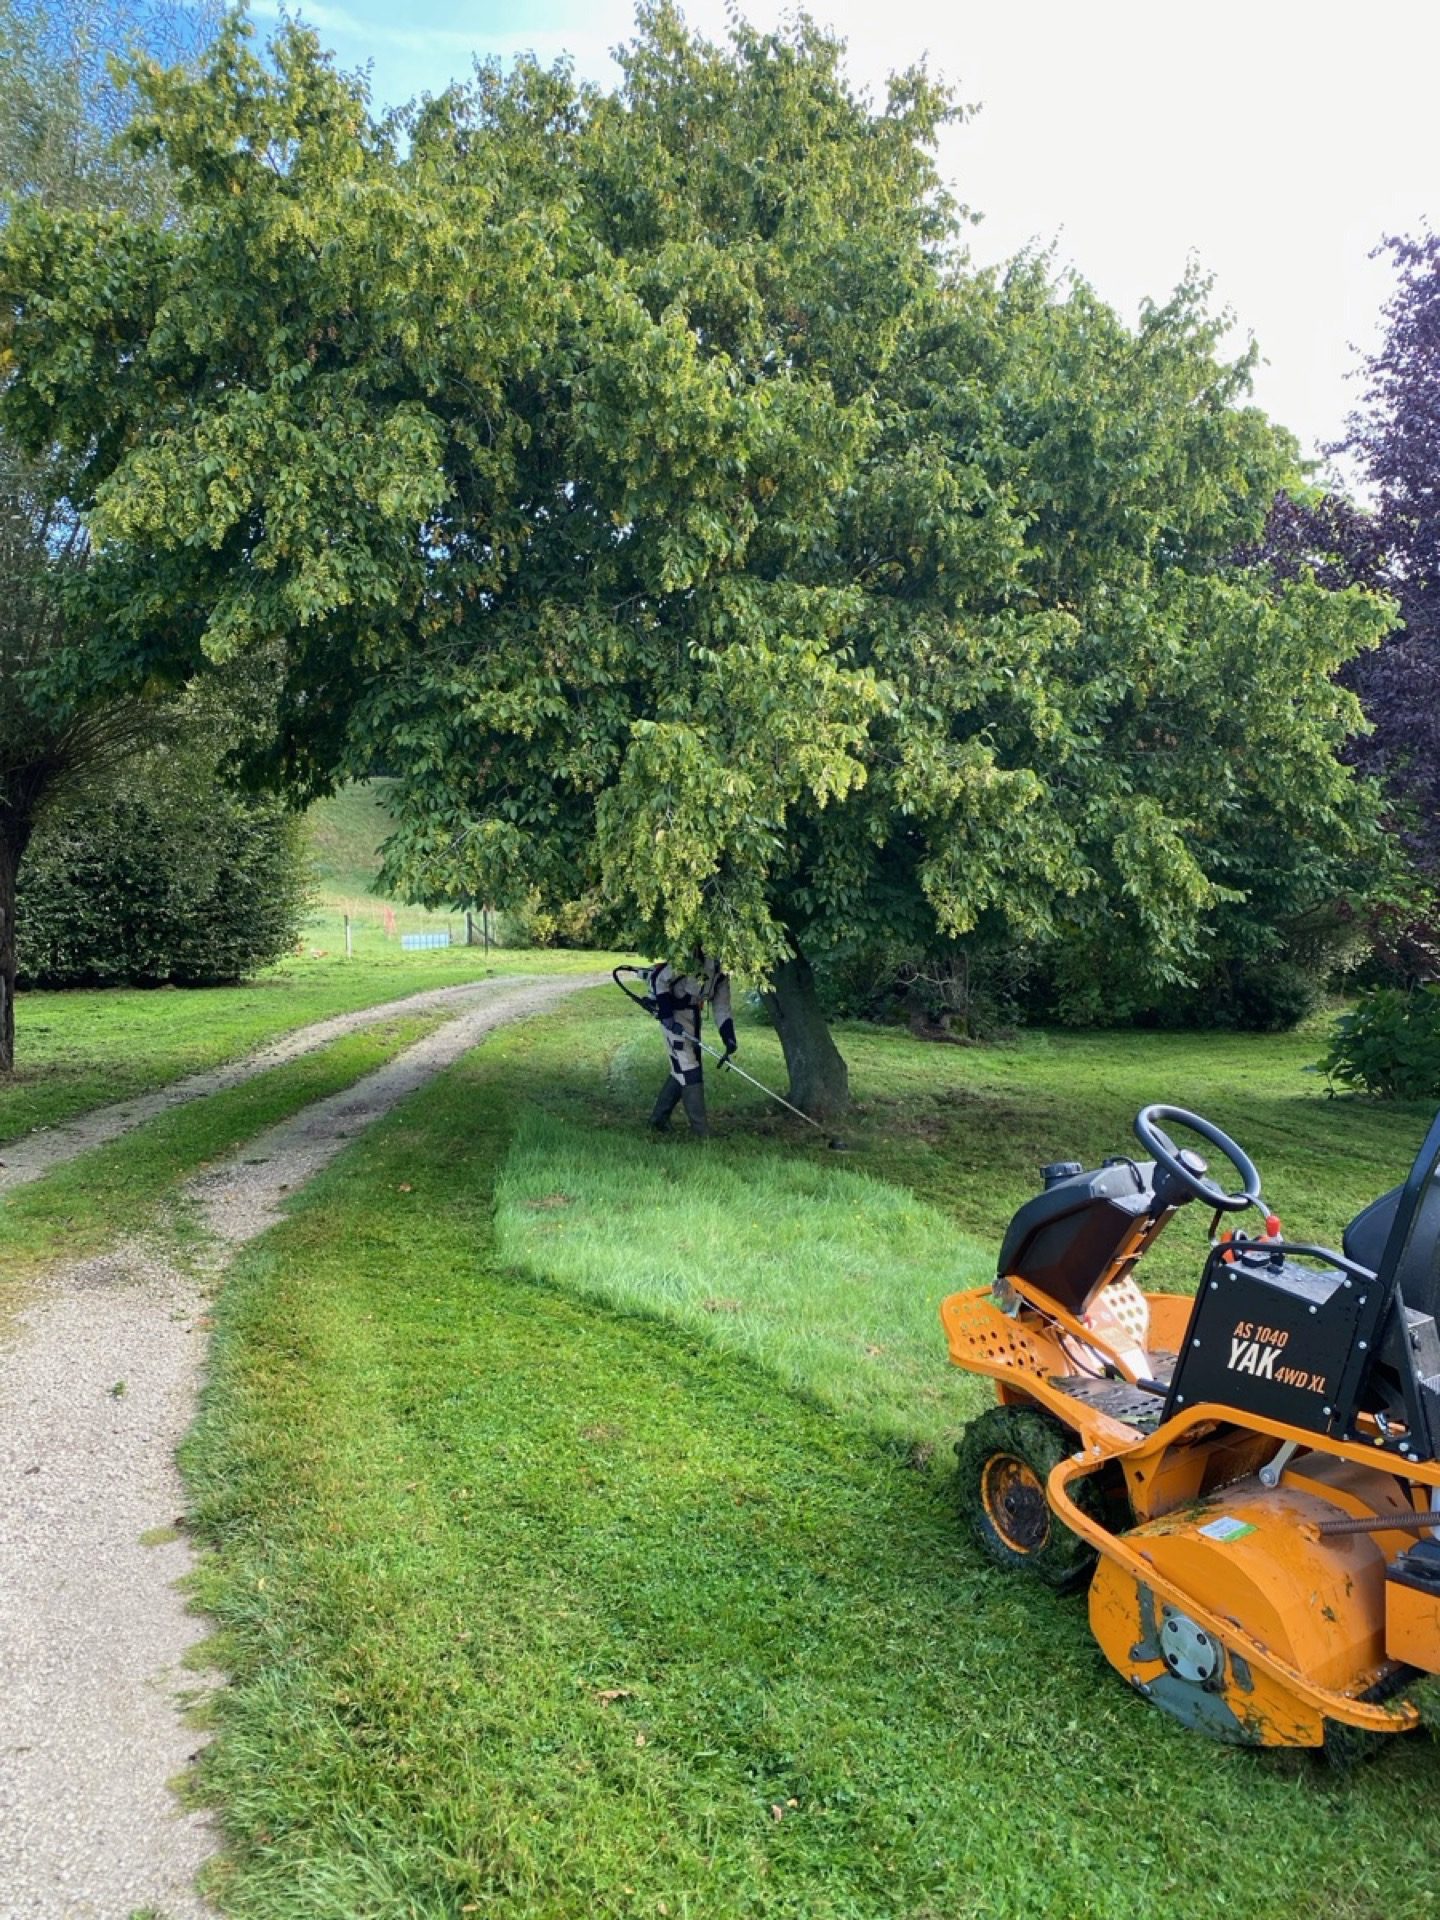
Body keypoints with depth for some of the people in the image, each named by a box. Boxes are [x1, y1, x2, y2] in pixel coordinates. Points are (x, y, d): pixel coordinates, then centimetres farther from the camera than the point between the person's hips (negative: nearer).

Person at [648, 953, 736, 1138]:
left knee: (681, 1069, 12)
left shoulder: (721, 972, 0)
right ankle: (702, 1132, -8)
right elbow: (658, 979, -19)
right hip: (674, 1015, -8)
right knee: (688, 1071, -9)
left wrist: (729, 1037, -10)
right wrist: (667, 1015, -20)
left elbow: (722, 1007, 3)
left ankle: (659, 1118, 26)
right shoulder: (691, 961, -24)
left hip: (693, 1016, 8)